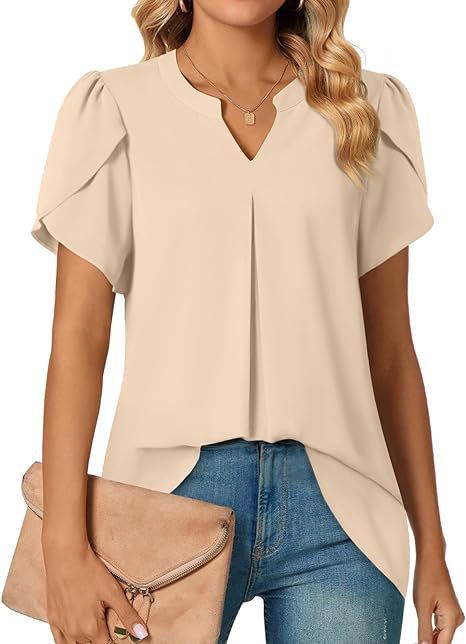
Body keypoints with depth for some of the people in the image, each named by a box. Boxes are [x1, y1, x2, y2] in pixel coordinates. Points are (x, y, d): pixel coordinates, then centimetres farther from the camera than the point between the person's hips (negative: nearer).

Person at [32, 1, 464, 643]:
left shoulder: (370, 108, 8)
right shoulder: (113, 107, 2)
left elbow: (389, 346, 8)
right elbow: (77, 335, -4)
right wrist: (65, 547, -11)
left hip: (336, 506, 2)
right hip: (172, 492, -1)